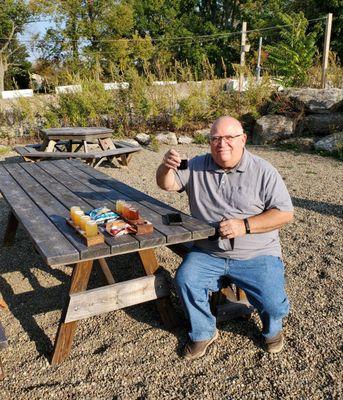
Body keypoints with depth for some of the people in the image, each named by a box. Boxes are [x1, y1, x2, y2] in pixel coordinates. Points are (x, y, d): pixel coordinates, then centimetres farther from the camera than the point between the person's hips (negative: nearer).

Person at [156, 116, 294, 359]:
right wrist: (167, 167, -17)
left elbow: (285, 213, -6)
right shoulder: (197, 166, 6)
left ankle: (272, 329, 23)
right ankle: (204, 333, 7)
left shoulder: (263, 172, -4)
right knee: (185, 280, -22)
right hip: (208, 254, 3)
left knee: (273, 304, -17)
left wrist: (245, 225, -20)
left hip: (256, 256, -2)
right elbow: (167, 184, 8)